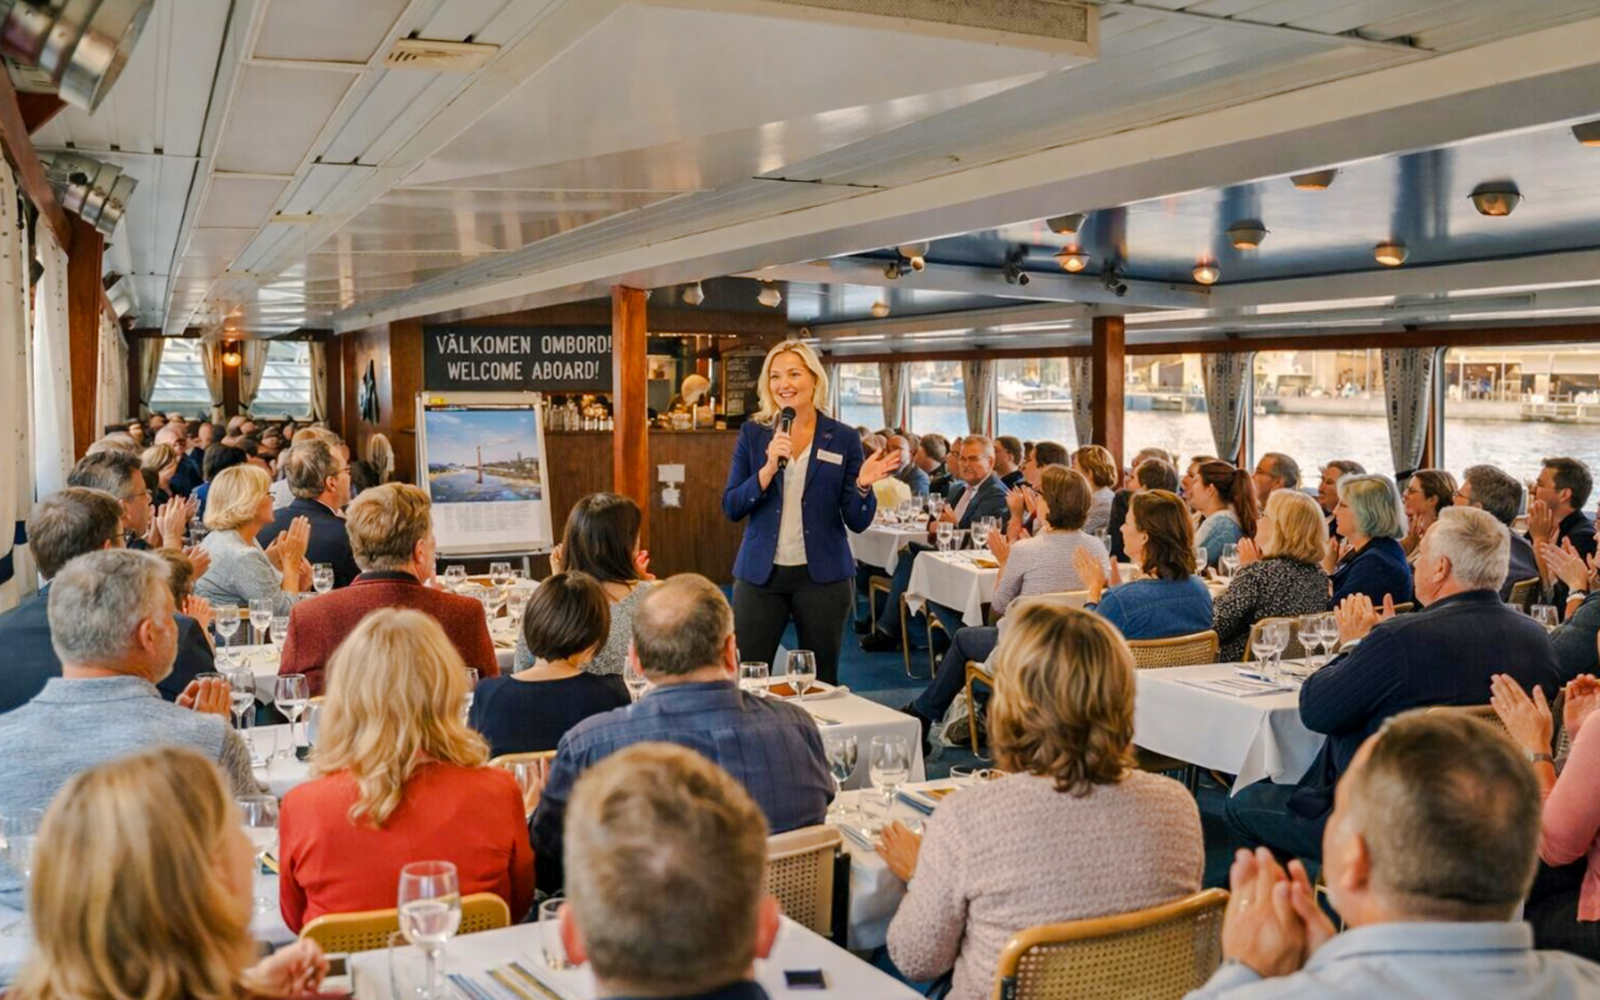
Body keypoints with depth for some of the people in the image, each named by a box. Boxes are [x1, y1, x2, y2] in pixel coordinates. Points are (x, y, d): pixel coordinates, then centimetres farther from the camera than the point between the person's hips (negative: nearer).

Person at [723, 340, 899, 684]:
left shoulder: (842, 439, 0)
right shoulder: (753, 433, 3)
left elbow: (857, 522, 0)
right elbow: (731, 508, -4)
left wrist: (862, 485, -19)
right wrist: (769, 468, -17)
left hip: (823, 575, 0)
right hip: (760, 574, 1)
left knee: (821, 682, 9)